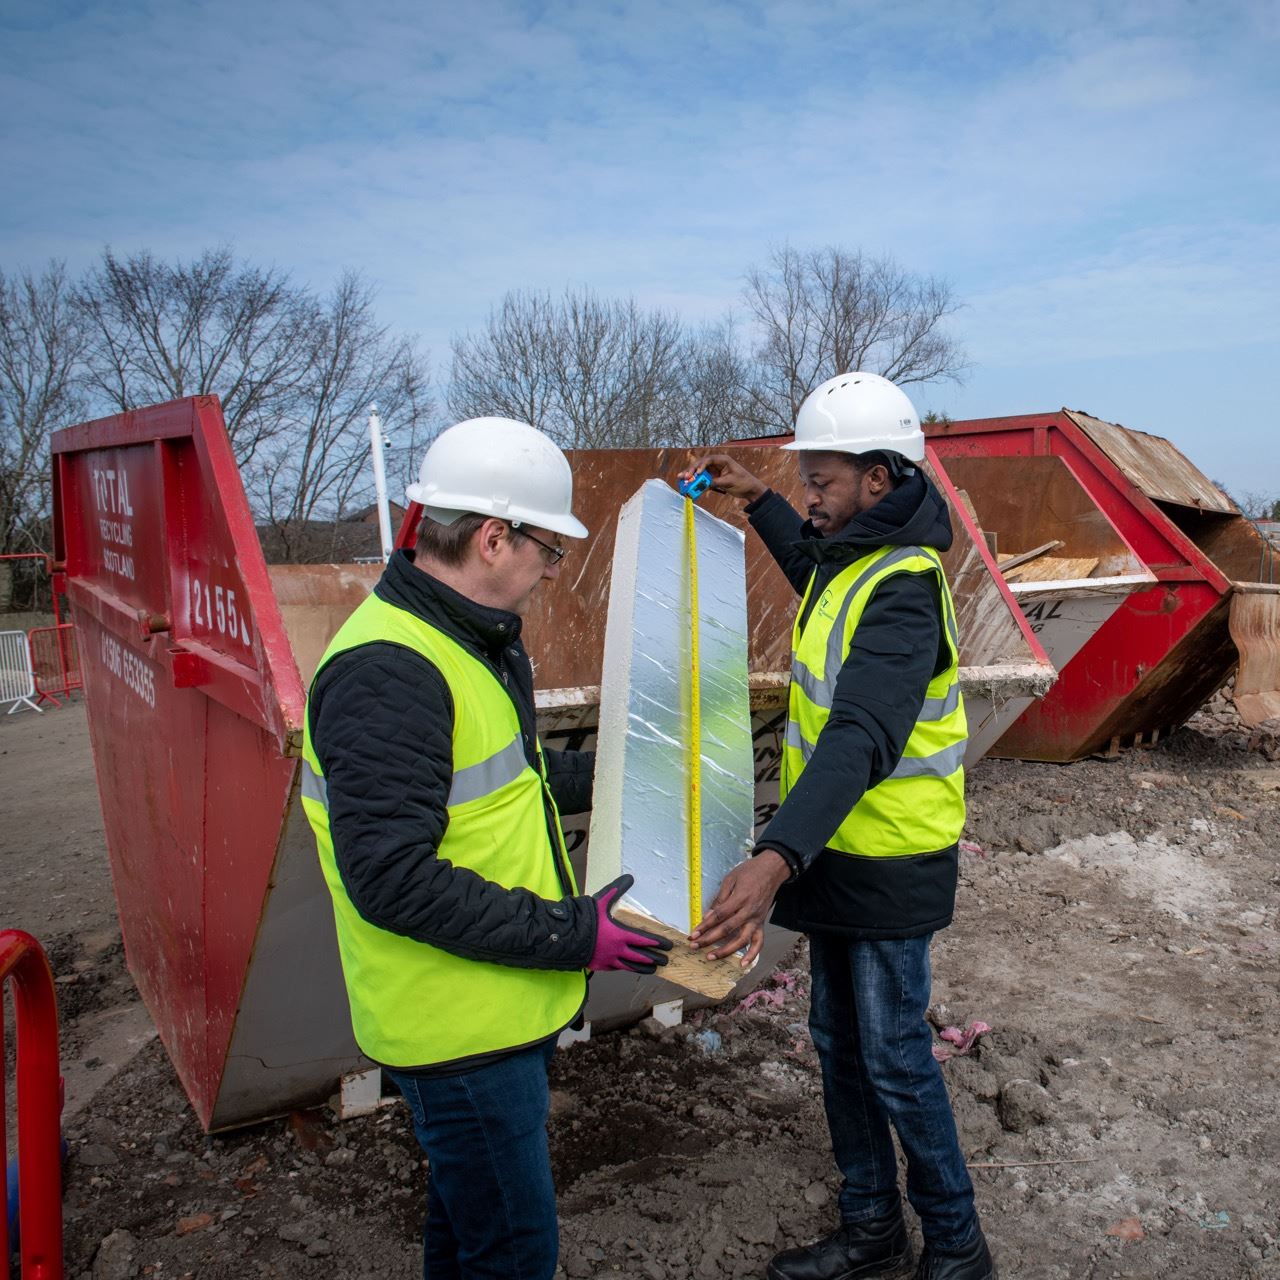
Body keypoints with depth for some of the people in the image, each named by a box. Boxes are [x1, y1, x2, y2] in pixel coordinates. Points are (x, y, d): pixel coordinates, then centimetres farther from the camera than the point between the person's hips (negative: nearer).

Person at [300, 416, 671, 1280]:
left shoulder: (473, 640, 6)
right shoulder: (387, 672, -27)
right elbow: (392, 878, -29)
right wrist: (569, 934, -25)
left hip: (504, 1004, 10)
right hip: (460, 1024, -10)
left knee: (469, 1204, 27)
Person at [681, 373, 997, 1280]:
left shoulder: (901, 591, -25)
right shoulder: (854, 557, 6)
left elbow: (862, 739, -39)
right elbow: (813, 572, 34)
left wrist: (778, 859, -50)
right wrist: (758, 501, 31)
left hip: (890, 866, -10)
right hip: (840, 854, 10)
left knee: (895, 1062, 6)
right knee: (838, 1046, 18)